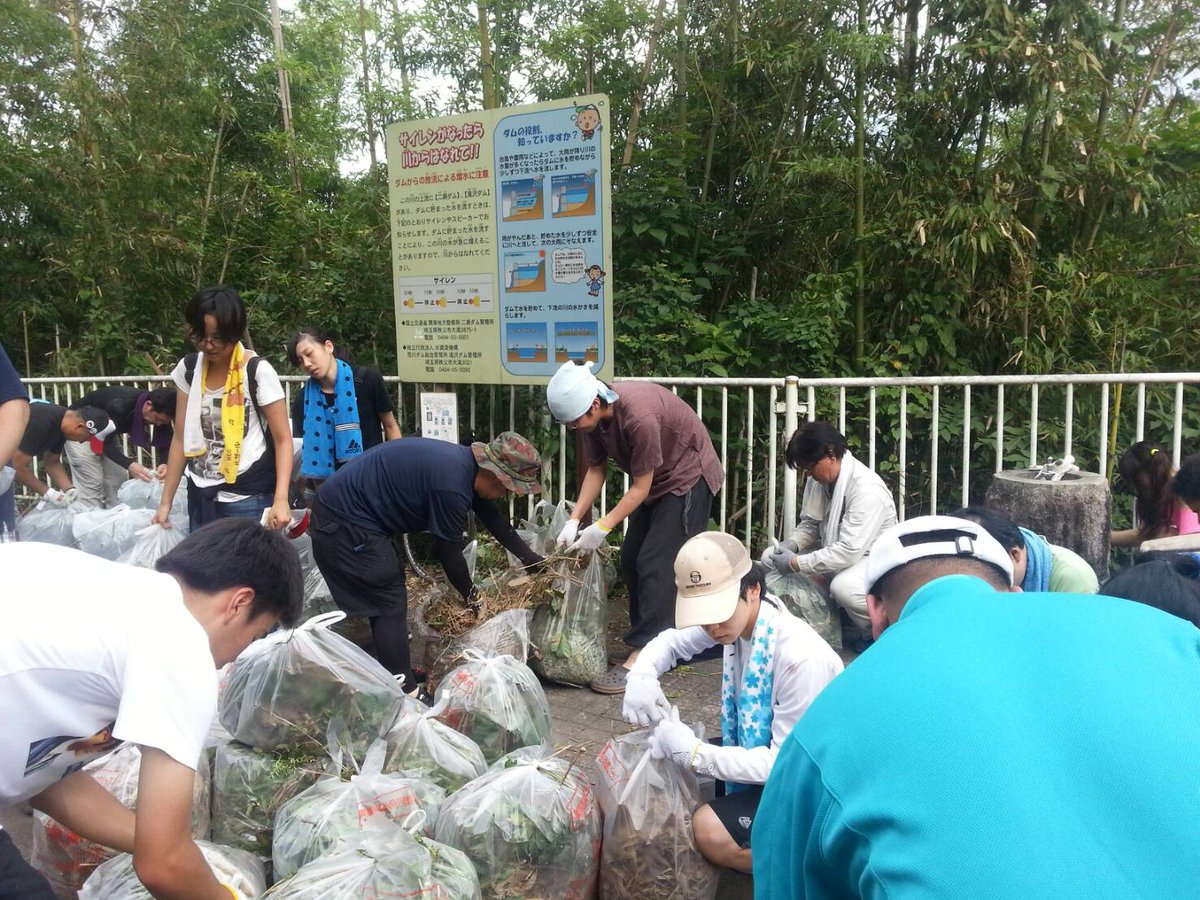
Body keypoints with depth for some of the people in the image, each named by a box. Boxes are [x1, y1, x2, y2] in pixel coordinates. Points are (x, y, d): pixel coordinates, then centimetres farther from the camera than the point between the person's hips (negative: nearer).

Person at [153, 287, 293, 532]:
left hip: (248, 497, -4)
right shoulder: (189, 369, 4)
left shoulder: (258, 372, -11)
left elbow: (283, 439, -10)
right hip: (201, 495, 5)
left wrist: (280, 499, -22)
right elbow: (181, 438, 8)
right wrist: (166, 501, 7)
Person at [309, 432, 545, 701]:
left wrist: (530, 557, 23)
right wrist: (472, 597, 2)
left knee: (390, 598, 18)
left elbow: (492, 516, 17)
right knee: (390, 606, -5)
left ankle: (397, 676, 29)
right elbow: (449, 552, -15)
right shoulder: (451, 487, -27)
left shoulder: (469, 463, 2)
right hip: (344, 525, -10)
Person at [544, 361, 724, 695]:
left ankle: (641, 659, -14)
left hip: (687, 477, -9)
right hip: (654, 481, 9)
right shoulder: (593, 417, -12)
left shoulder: (639, 416, -36)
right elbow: (596, 470, -2)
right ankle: (658, 637, 21)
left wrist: (602, 528, -25)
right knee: (631, 560, 9)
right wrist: (573, 520, -11)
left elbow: (640, 487, -27)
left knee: (656, 564, -15)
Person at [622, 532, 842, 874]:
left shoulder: (801, 657, -34)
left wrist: (694, 753, -34)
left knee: (710, 830, -24)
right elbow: (672, 641, 5)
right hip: (764, 751, 8)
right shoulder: (738, 618, -11)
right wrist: (641, 674, -18)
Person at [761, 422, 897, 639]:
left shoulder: (867, 490, -29)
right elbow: (809, 523, 11)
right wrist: (792, 543, -12)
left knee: (843, 587, -41)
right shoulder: (818, 479, -3)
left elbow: (849, 552, -33)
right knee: (770, 556, -1)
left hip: (869, 558, -9)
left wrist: (795, 563, -29)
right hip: (831, 553, 9)